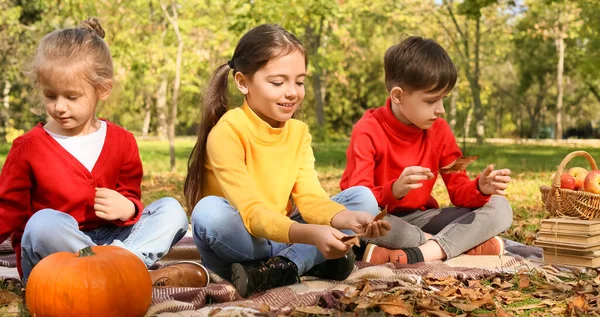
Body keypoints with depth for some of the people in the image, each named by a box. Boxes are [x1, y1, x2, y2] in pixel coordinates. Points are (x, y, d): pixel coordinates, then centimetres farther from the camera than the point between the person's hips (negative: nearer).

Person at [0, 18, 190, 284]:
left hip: (108, 239, 3)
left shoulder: (121, 141, 5)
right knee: (45, 222, -36)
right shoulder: (28, 148, -1)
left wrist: (126, 208, -13)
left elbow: (131, 197, 12)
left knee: (171, 210, -11)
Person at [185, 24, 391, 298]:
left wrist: (348, 218, -30)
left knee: (362, 197, -8)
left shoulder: (298, 132, 1)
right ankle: (310, 262, -22)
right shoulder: (228, 131, -19)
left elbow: (309, 198, -9)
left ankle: (282, 267, -24)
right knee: (209, 211, -37)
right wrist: (310, 234, -45)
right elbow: (251, 213, -29)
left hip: (282, 236, 6)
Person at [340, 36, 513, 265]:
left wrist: (480, 189, -22)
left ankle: (413, 255, -31)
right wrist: (393, 191, -40)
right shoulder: (368, 132, -14)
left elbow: (459, 191, 1)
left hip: (419, 218, 5)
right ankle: (465, 245, -23)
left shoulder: (439, 130, 0)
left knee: (499, 208, -10)